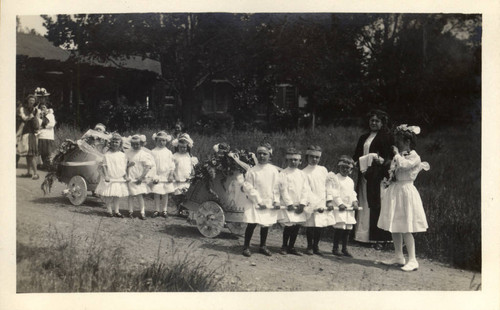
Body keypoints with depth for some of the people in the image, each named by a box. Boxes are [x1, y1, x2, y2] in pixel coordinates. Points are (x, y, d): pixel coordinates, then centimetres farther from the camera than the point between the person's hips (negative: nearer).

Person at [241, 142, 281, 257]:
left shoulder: (274, 170, 2)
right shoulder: (252, 171, -5)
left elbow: (276, 187, 5)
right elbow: (248, 188, -8)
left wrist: (276, 201, -4)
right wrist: (258, 201, -12)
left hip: (269, 203, 3)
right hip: (256, 203, -3)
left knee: (266, 225, 10)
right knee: (252, 224, -6)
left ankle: (263, 246, 26)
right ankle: (246, 246, 7)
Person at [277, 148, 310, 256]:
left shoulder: (302, 174, 11)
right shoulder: (283, 174, -2)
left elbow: (306, 190, 5)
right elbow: (283, 190, -8)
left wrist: (302, 204, -6)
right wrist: (289, 204, -13)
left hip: (299, 206, 4)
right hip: (287, 205, -4)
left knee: (297, 226, 4)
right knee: (289, 225, -10)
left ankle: (291, 247, 16)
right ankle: (284, 246, 7)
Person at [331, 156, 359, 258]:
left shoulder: (350, 181, 18)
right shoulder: (335, 178, -3)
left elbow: (353, 193, 20)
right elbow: (334, 192, -10)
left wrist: (355, 201, 2)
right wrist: (340, 203, -18)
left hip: (349, 208, 6)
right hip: (339, 207, -6)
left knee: (347, 228, 7)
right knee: (339, 228, -10)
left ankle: (344, 248, 16)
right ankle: (335, 248, 0)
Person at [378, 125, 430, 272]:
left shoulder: (414, 157, -9)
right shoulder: (398, 156, 14)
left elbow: (403, 165, -27)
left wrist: (397, 153, -11)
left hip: (405, 192, -8)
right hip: (393, 192, 8)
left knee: (405, 229, -9)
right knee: (394, 227, 11)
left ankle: (412, 260, -4)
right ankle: (399, 256, 20)